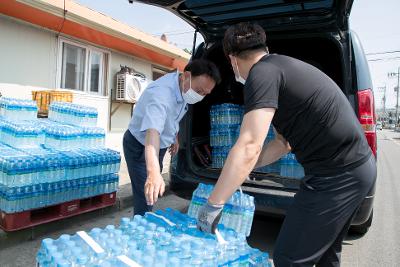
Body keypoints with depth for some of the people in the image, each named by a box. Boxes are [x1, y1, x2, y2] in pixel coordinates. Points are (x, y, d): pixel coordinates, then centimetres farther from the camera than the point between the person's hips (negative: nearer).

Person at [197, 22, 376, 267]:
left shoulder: (262, 72, -15)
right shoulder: (284, 65, 17)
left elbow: (249, 148, -25)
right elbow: (285, 142, 18)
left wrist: (212, 206, -17)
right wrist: (240, 170, 18)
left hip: (337, 175, -10)